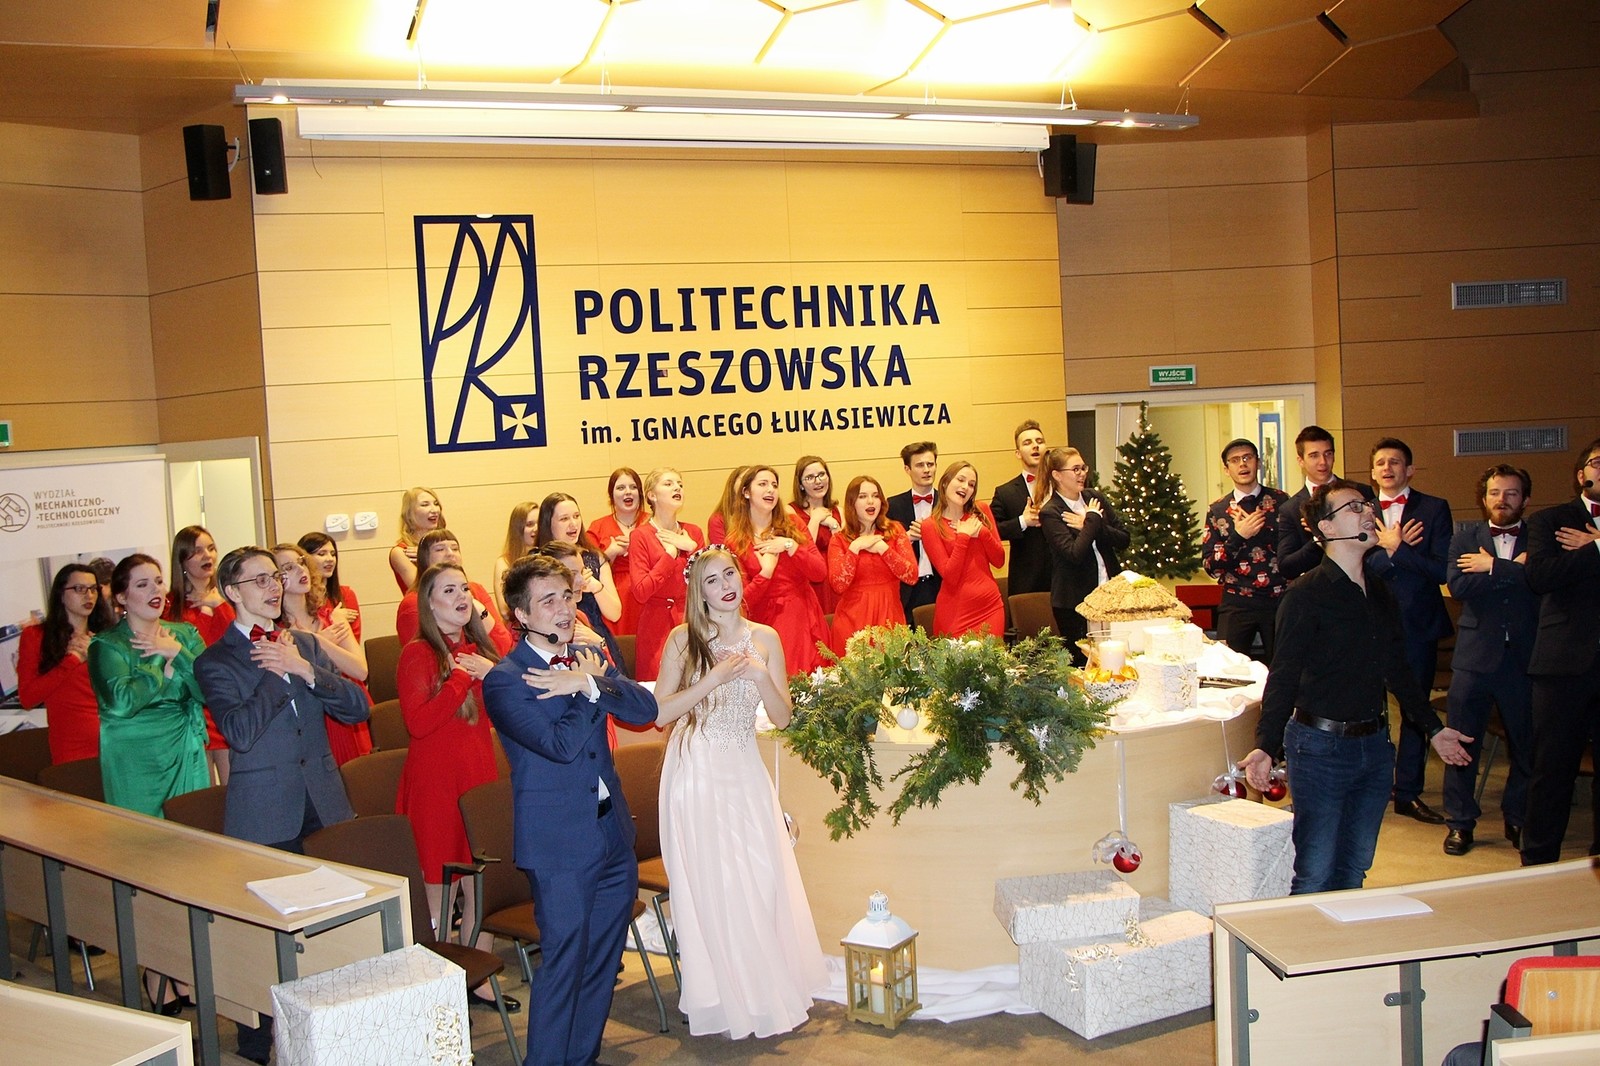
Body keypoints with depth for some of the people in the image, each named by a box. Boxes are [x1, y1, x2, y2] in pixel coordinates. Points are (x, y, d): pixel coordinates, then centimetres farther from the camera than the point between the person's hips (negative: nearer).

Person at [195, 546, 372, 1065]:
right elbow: (239, 732, -18)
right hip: (265, 817, -4)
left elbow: (357, 707, 3)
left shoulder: (304, 645, 11)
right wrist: (278, 672, -13)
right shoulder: (215, 662, -3)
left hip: (324, 806, 4)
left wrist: (307, 671, -11)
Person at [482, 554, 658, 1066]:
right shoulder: (504, 681, -13)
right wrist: (590, 688, -10)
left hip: (612, 832, 7)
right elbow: (561, 744, -23)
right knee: (563, 961, -1)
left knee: (602, 962, 16)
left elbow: (645, 709, -5)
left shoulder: (587, 657, 7)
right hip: (560, 845, -7)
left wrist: (589, 683, -19)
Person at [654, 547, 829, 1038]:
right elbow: (662, 713, -10)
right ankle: (724, 1001, 16)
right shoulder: (683, 639, -4)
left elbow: (782, 717, 3)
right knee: (709, 886, 2)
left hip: (745, 773, 2)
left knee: (762, 880, 1)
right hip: (696, 774, -2)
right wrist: (715, 678, -18)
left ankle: (769, 993, 18)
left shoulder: (765, 639, 3)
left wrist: (760, 676, -14)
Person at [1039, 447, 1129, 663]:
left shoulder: (1095, 499, 8)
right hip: (1074, 601, -5)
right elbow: (1074, 554, -21)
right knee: (1083, 663, 1)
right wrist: (1093, 521, -11)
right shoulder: (1050, 513, -9)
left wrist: (1088, 526, -10)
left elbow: (1124, 539, 3)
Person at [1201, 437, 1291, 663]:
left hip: (1279, 600, 0)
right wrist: (1238, 536, -13)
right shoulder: (1217, 510, 5)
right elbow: (1209, 566, 0)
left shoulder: (1281, 501, 3)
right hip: (1237, 603, 0)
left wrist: (1258, 529, -12)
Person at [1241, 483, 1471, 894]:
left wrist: (1433, 727, 23)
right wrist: (1265, 746, -25)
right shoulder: (1306, 596, -12)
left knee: (1354, 869, 14)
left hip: (1375, 745, 7)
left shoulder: (1380, 594, 10)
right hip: (1321, 747, -7)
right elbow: (1283, 677, -15)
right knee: (1315, 875, -2)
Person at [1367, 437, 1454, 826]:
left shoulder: (1434, 509, -1)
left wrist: (1394, 548, -14)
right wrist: (1388, 550, -18)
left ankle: (1408, 793, 16)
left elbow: (1441, 568, -12)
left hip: (1417, 624, -1)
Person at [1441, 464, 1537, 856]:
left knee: (1527, 744, 8)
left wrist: (1494, 567, -14)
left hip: (1523, 658, 0)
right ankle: (1460, 821, 15)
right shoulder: (1465, 537, 6)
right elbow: (1457, 585, -12)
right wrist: (1516, 571, -13)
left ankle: (1518, 818, 25)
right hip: (1475, 655, 0)